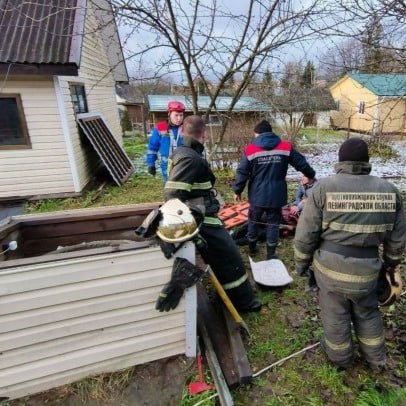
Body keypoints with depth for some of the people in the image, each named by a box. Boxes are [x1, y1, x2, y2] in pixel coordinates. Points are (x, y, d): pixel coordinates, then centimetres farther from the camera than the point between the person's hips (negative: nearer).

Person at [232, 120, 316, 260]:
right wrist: (311, 175, 24)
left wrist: (237, 191, 5)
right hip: (276, 195, 1)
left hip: (257, 195, 0)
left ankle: (252, 248, 35)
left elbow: (242, 173, -7)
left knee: (253, 221, 20)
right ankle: (271, 254, 21)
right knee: (273, 223, 13)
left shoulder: (250, 149, -6)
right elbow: (302, 164, 5)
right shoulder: (286, 147, -1)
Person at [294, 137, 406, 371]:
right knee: (367, 313, 26)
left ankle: (341, 358, 42)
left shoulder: (324, 188, -12)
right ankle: (377, 359, 46)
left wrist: (302, 263, 5)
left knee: (335, 314, 18)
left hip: (330, 266, -2)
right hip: (367, 268, 3)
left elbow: (306, 234, -10)